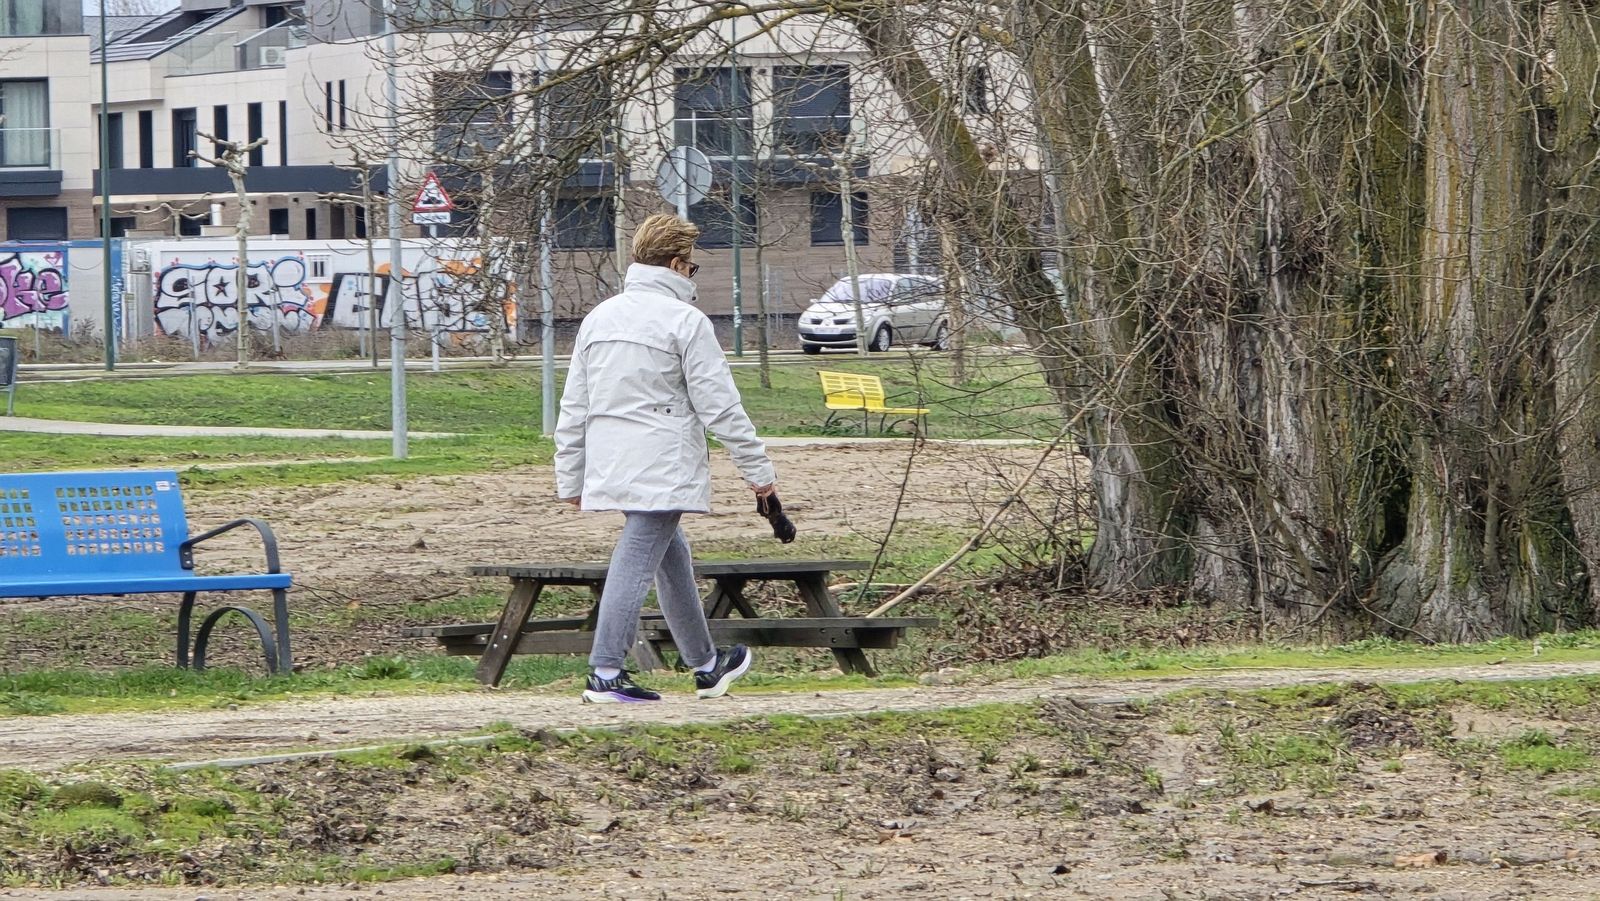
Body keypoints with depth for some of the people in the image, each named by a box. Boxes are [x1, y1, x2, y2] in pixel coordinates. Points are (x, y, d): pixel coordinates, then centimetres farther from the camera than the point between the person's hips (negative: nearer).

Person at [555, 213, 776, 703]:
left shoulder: (598, 318, 13)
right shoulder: (685, 321, -9)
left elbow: (574, 407, 15)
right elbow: (720, 405, -9)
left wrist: (570, 478, 20)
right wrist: (757, 468, -2)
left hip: (611, 464, 8)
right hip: (663, 468, -8)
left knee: (672, 556, 18)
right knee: (636, 562, -8)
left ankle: (706, 664, 27)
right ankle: (605, 673, -12)